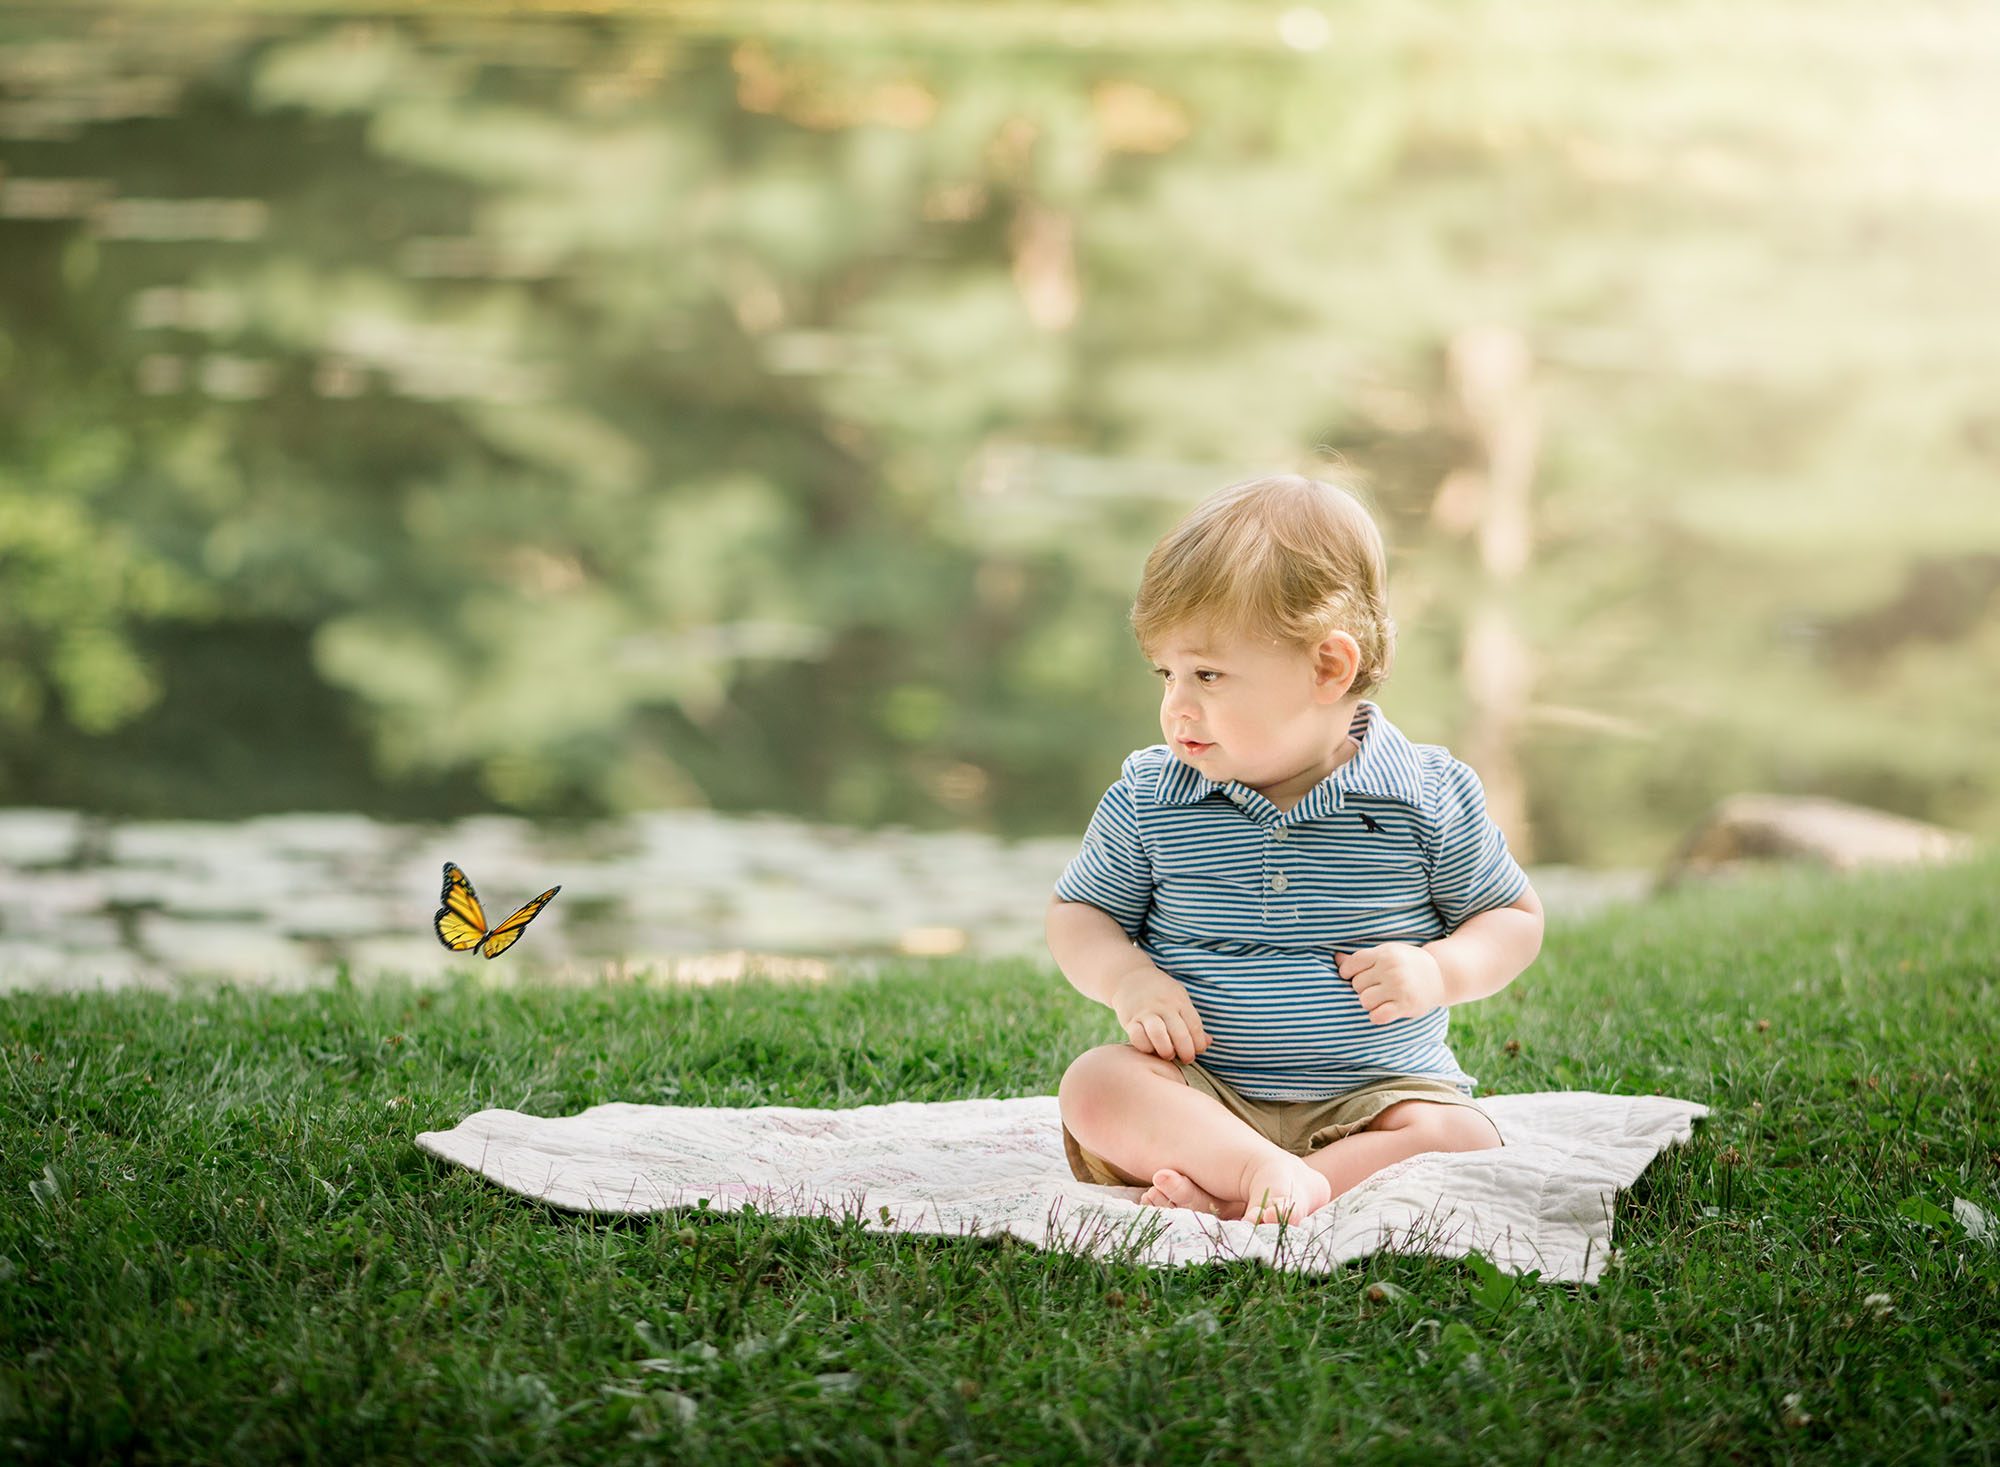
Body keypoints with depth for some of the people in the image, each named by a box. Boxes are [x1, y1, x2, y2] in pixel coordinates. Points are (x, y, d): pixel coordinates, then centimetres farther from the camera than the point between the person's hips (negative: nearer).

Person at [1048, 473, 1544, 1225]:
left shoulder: (1427, 796, -4)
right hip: (1201, 1090, 1)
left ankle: (1222, 1198, -31)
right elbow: (1076, 911, 10)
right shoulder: (1147, 798, 0)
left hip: (1371, 1095, -1)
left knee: (1463, 1141, -29)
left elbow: (1516, 918, 7)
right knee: (1094, 1085, -26)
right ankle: (1283, 1179, -35)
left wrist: (1439, 972, -14)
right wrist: (1128, 980, -12)